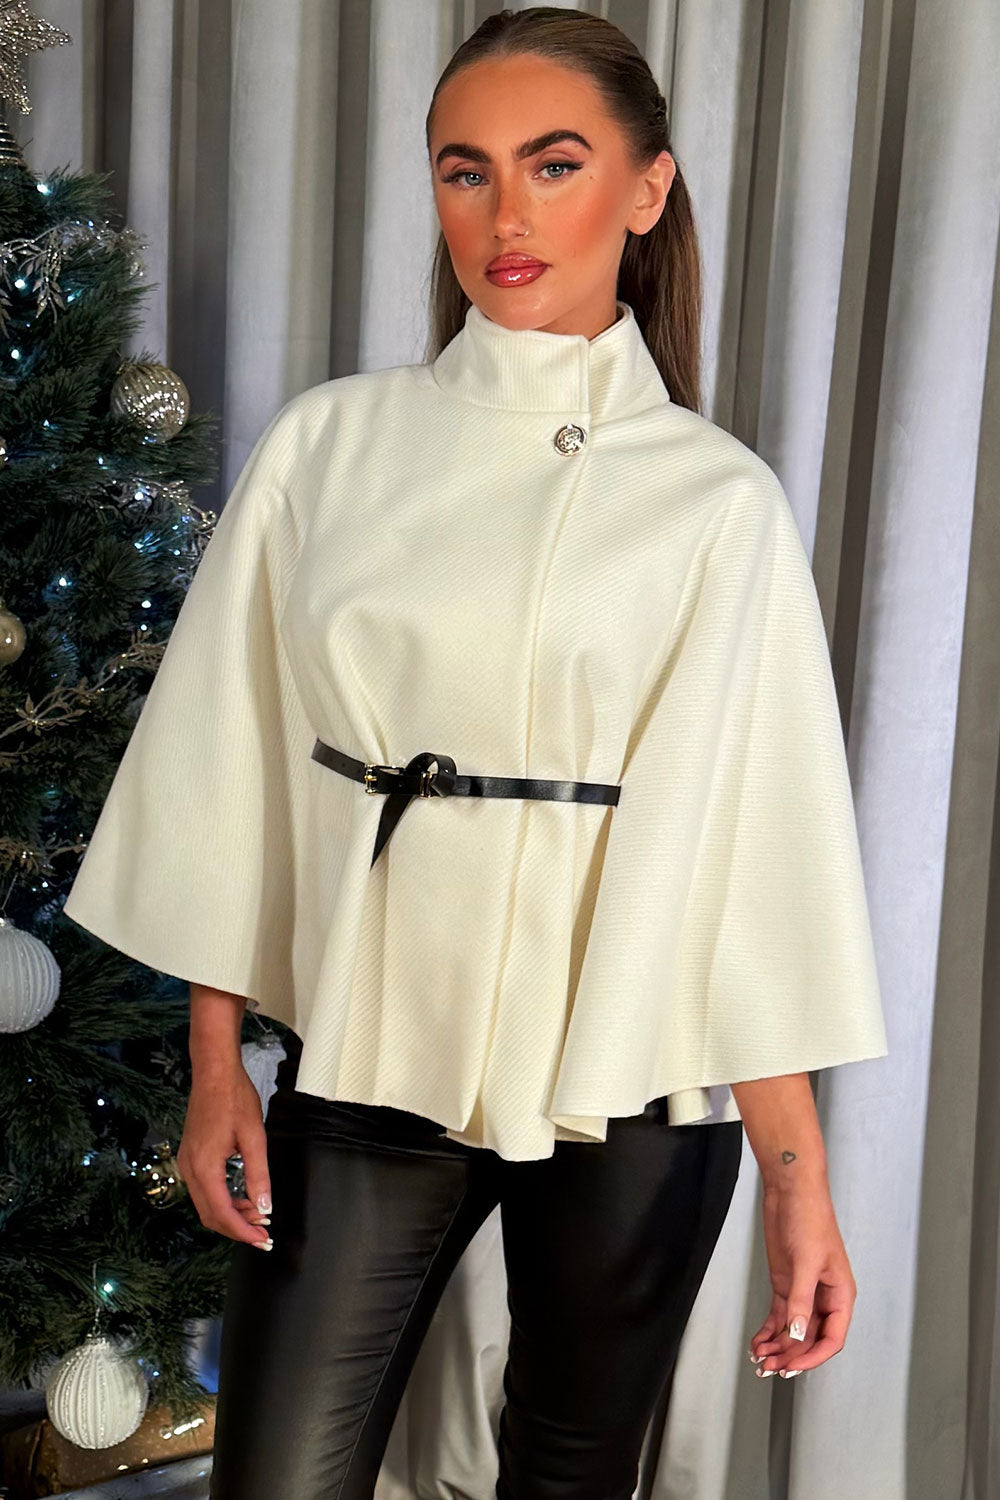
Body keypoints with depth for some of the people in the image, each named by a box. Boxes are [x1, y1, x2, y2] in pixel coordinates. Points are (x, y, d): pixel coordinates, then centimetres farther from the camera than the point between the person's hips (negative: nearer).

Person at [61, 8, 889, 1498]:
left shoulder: (719, 498, -4)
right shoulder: (329, 443, 1)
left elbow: (759, 835, -5)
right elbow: (234, 762, 4)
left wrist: (800, 1183, -7)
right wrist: (215, 1065, 4)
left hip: (628, 1088, -1)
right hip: (366, 1056, 1)